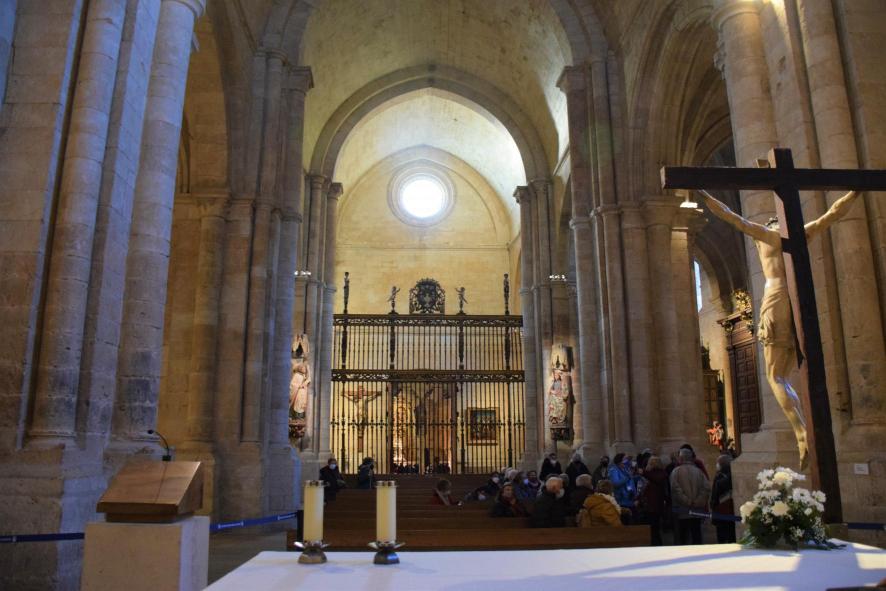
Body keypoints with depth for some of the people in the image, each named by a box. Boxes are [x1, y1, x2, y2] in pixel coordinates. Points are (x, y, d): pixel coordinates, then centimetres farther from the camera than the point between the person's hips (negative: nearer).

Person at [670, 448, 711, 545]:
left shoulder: (676, 471, -6)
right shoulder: (698, 471, 3)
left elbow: (675, 489, -16)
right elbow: (707, 488, -6)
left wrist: (687, 501, -9)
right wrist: (698, 501, -5)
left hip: (682, 511, -3)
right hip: (697, 510, 3)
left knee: (682, 537, 5)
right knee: (696, 535, 11)